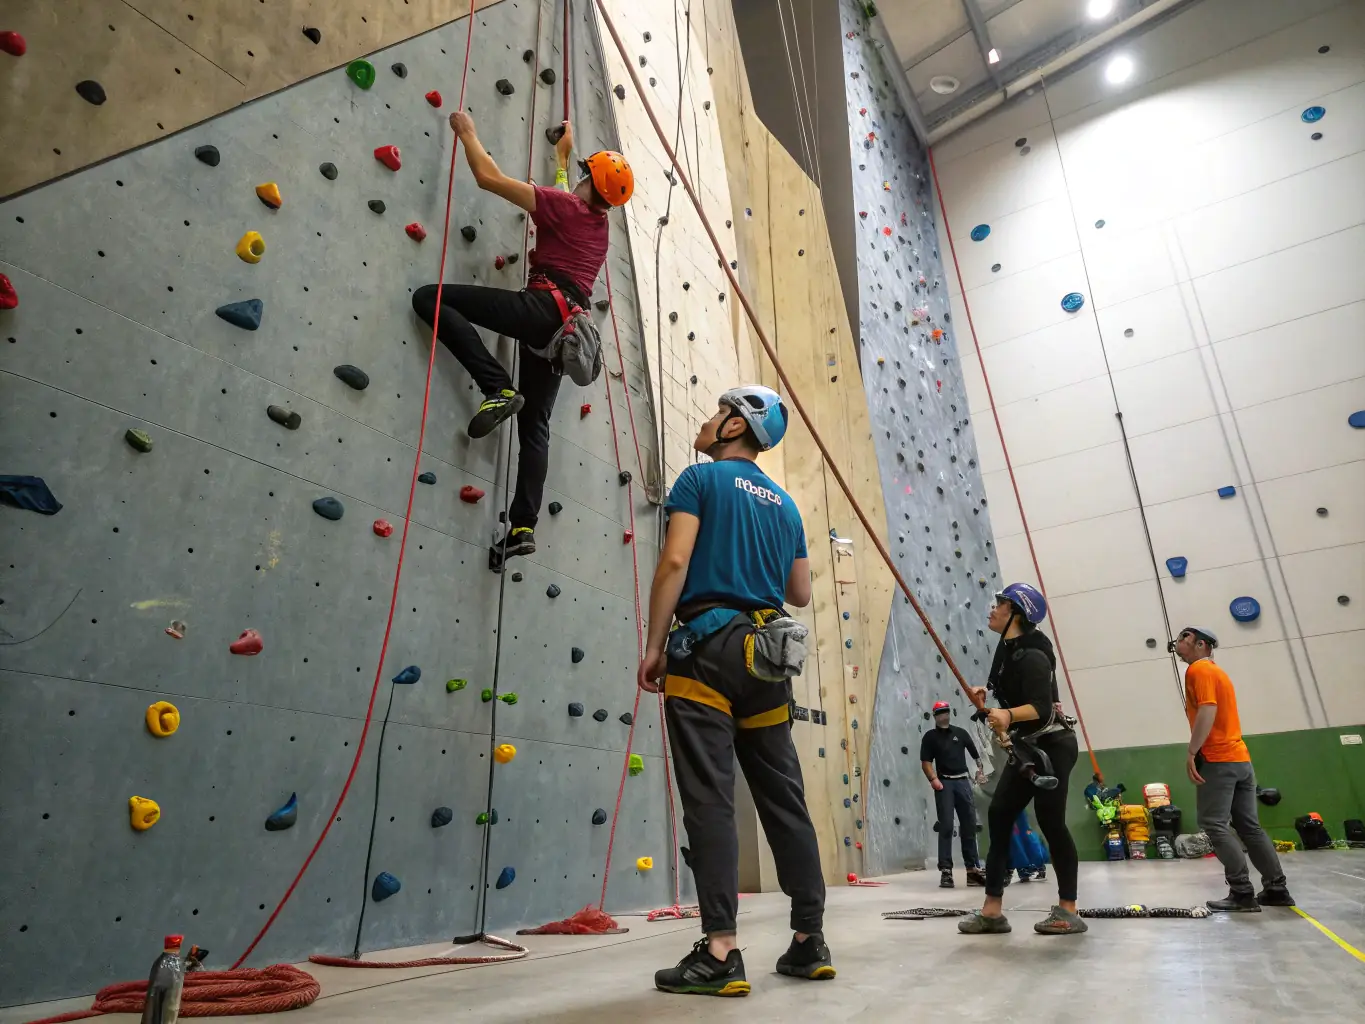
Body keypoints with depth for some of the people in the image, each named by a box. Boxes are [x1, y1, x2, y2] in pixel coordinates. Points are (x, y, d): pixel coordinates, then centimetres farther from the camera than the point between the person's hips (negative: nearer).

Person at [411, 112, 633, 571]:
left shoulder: (565, 205, 4)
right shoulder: (599, 224, 25)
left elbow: (488, 177, 2)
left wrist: (467, 132, 17)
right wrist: (562, 156, 61)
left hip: (543, 306, -8)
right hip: (567, 323, 8)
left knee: (429, 297, -10)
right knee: (535, 426, 6)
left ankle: (498, 389, -21)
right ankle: (523, 528, -2)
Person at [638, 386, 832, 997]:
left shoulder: (702, 478, 1)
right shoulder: (785, 503, 19)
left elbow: (675, 561, -11)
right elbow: (801, 593, 20)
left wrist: (654, 646, -8)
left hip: (707, 647, -6)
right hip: (768, 653, 6)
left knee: (710, 799, -6)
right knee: (784, 798, 10)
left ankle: (720, 953, -5)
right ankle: (810, 942, 17)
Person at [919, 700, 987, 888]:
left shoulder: (960, 732, 12)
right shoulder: (930, 736, 5)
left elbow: (975, 754, 14)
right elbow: (926, 762, -2)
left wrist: (981, 770, 0)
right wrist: (933, 779, -16)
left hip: (963, 781, 3)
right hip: (944, 783, -3)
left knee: (969, 826, 6)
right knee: (946, 826, -6)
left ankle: (973, 868, 15)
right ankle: (945, 870, -3)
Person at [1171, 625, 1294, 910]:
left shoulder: (1198, 669, -8)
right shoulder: (1217, 671, 22)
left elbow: (1207, 710, -20)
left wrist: (1191, 752, -20)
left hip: (1218, 760, -9)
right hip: (1240, 759, 9)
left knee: (1214, 825, -8)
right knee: (1249, 826, 11)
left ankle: (1242, 894, -10)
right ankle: (1277, 889, 13)